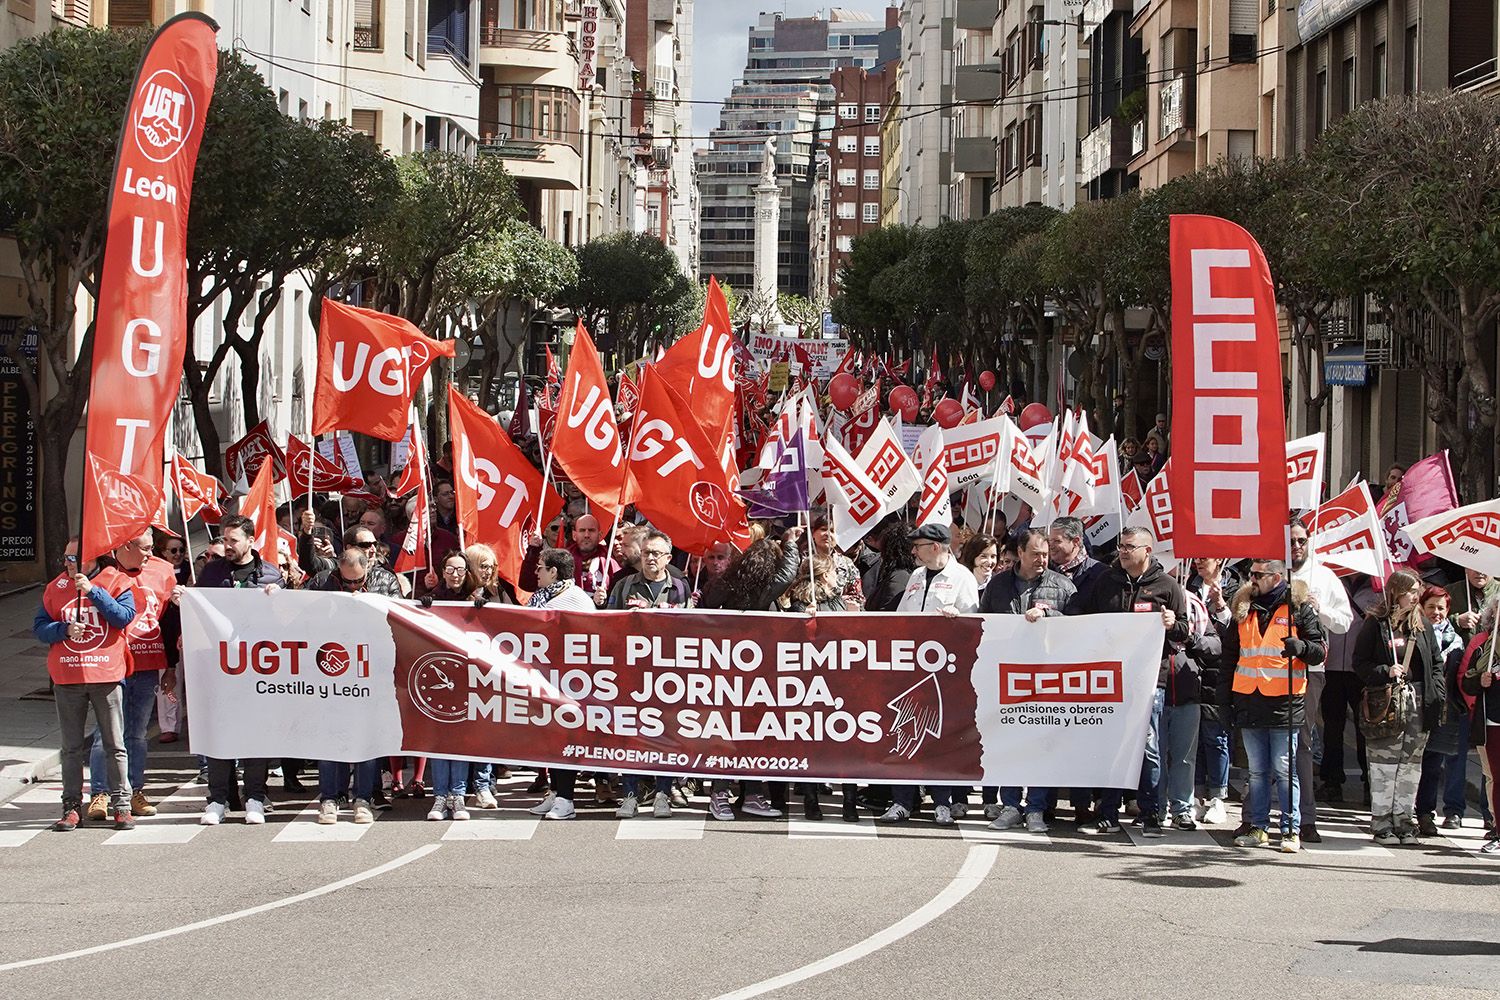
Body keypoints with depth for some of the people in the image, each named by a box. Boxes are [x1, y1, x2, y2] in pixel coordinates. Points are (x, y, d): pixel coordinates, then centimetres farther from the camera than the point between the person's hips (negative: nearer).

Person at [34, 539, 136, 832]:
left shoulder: (116, 583, 0)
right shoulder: (56, 588, 9)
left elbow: (124, 616, -15)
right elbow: (39, 627, 6)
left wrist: (93, 591, -19)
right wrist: (65, 629, -12)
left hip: (106, 675, -3)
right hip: (66, 677, 3)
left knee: (114, 744, 2)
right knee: (72, 746, 6)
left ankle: (122, 805, 8)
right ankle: (72, 806, 10)